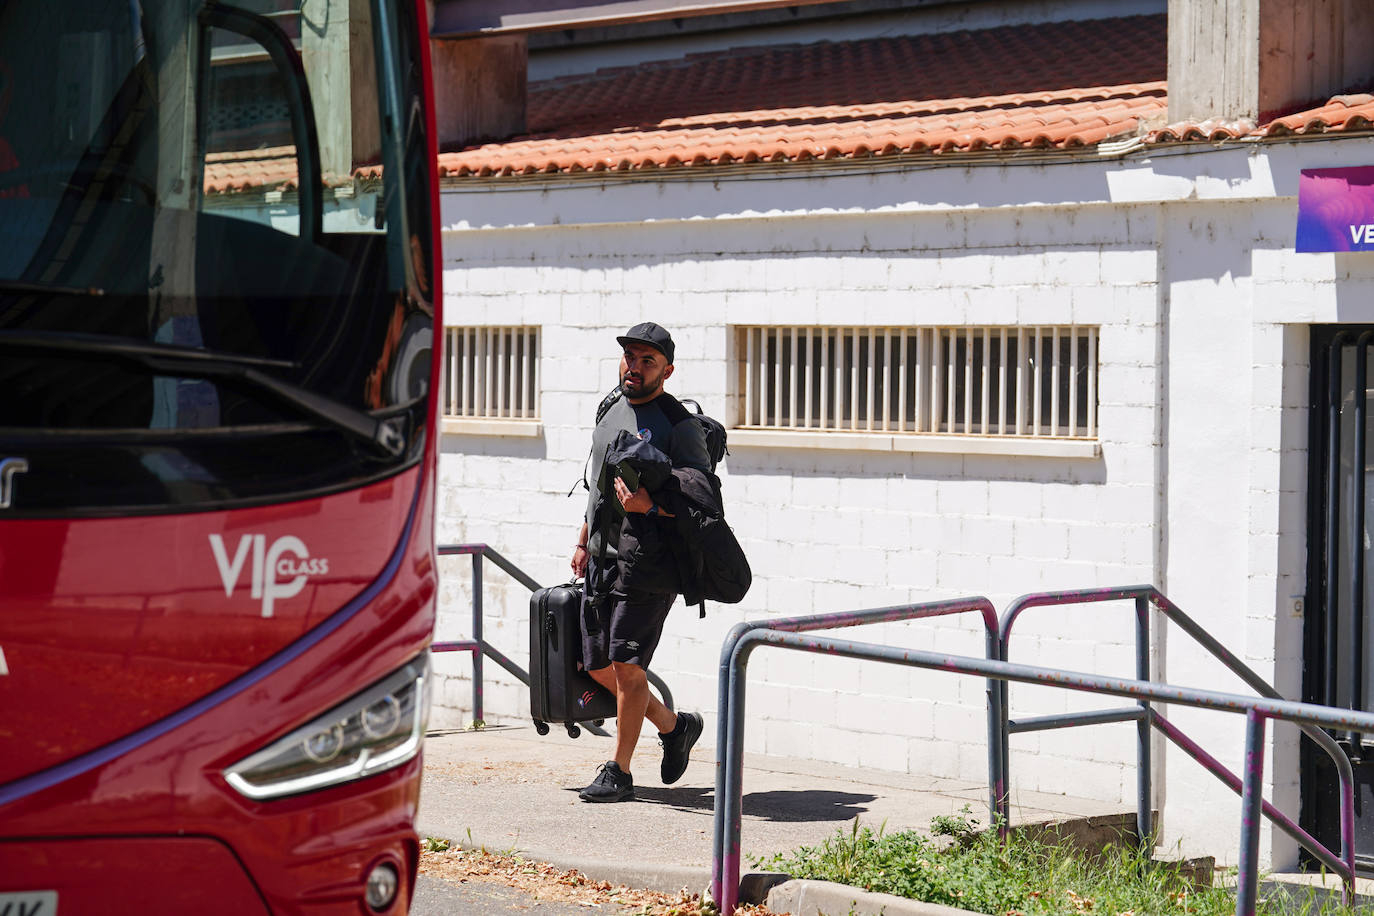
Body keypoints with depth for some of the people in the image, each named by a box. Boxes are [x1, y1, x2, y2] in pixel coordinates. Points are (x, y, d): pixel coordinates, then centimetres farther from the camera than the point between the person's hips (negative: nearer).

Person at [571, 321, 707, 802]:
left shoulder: (679, 425, -8)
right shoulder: (610, 414, 15)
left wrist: (649, 507, -26)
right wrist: (583, 542, 25)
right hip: (602, 562, 8)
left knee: (626, 665, -10)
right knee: (599, 667, 10)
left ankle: (619, 771, 0)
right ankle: (673, 726, 29)